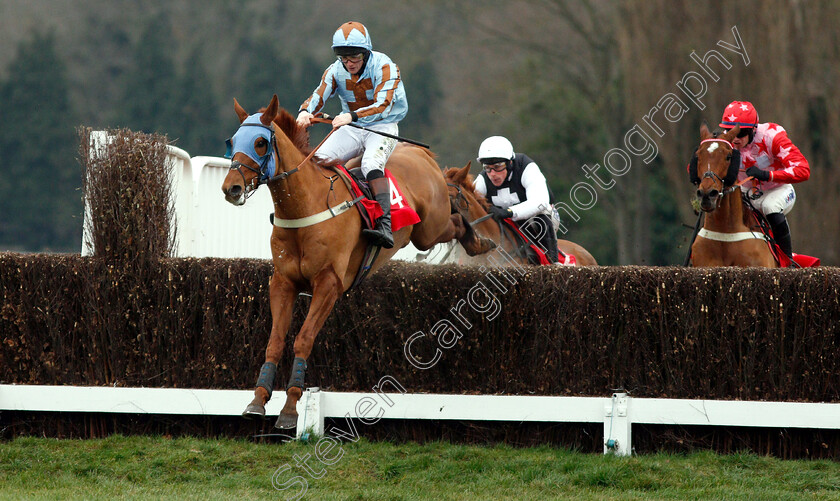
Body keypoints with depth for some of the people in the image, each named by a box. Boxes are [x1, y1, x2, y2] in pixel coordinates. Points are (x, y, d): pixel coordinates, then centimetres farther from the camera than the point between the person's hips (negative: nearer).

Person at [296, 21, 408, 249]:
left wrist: (352, 116, -46)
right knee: (319, 158, -18)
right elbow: (317, 97, -13)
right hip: (351, 130, 5)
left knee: (371, 164, -33)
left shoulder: (384, 67, -18)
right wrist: (305, 112, -38)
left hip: (383, 127, -5)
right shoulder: (336, 71, -4)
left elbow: (382, 106, -30)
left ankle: (385, 226, -42)